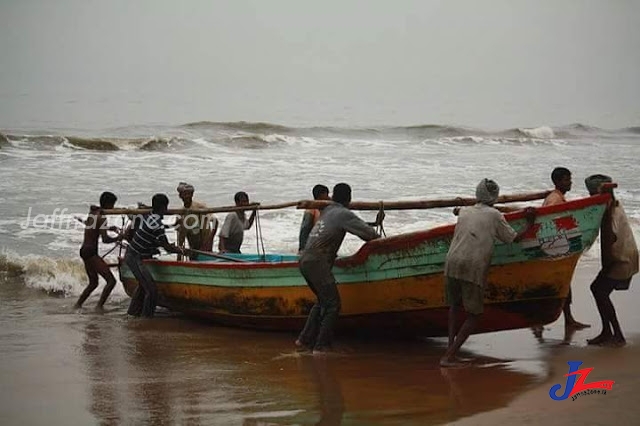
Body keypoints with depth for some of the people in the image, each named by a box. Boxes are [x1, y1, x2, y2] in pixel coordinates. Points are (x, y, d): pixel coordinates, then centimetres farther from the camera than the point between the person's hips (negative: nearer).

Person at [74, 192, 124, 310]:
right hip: (91, 252, -10)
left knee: (93, 283, 23)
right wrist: (117, 238, -6)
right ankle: (99, 307, -17)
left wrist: (108, 228, 27)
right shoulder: (101, 217, -14)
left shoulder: (92, 213, 13)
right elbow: (105, 240, -21)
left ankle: (77, 305, 24)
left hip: (84, 250, 10)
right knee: (111, 281, -12)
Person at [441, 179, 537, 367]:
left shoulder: (464, 212, 18)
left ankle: (450, 348, 8)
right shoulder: (494, 215, 5)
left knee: (454, 306, 24)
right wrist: (529, 223, 26)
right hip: (474, 268, -4)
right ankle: (449, 356, -6)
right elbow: (514, 238, 12)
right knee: (474, 315, 5)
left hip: (452, 264, 5)